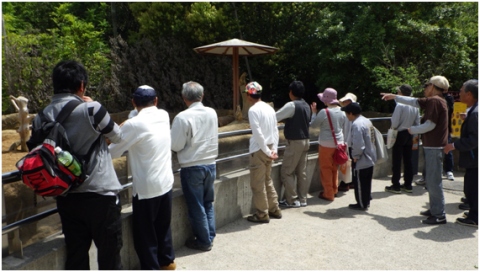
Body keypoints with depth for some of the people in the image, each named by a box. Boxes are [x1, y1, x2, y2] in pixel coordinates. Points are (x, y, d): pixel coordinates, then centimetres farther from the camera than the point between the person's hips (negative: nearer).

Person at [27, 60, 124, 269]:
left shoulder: (42, 118, 4)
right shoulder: (91, 109, -13)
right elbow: (118, 137, 3)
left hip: (66, 197, 6)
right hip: (99, 195, -5)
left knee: (75, 256, 15)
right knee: (109, 254, 8)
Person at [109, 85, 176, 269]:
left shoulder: (135, 124, -17)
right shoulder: (164, 116, 2)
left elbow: (112, 152, -9)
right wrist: (125, 130, 10)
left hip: (146, 188, -7)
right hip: (166, 183, 7)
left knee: (145, 232, 9)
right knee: (163, 225, 24)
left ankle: (151, 268, 20)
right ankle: (167, 260, 40)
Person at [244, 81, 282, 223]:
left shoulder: (253, 110, -14)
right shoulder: (269, 108, 10)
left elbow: (258, 133, -20)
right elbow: (275, 131, 8)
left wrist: (266, 151, -13)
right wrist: (274, 149, 6)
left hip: (259, 150, -8)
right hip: (269, 148, 8)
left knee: (257, 184, 3)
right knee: (267, 181, 19)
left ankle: (262, 214, 10)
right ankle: (274, 210, 27)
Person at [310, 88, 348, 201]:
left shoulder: (324, 112, -17)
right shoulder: (342, 112, 2)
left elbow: (313, 125, -5)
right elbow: (345, 128, 11)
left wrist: (314, 112, 7)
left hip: (326, 144, -6)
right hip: (339, 143, 6)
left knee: (326, 168, 5)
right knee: (334, 167, 19)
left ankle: (328, 194, 9)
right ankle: (334, 189, 31)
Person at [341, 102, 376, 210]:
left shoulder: (356, 124, -23)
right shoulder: (367, 121, 7)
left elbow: (358, 144, -29)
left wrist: (355, 156, -13)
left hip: (362, 160, -9)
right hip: (370, 158, 10)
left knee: (360, 183, 4)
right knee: (367, 181, 19)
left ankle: (362, 204, 15)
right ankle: (366, 201, 31)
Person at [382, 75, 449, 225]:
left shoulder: (434, 101, -15)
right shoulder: (433, 100, 14)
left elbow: (430, 125, -21)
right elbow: (414, 102, 24)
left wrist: (412, 130, -6)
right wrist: (394, 97, 29)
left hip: (434, 147, -10)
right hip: (433, 145, 10)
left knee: (433, 181, -7)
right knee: (431, 180, 16)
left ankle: (439, 215, -1)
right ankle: (434, 209, 25)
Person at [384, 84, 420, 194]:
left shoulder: (400, 105, -18)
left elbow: (394, 122, -19)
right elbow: (417, 123, 8)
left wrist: (393, 129, 1)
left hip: (399, 135, -6)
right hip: (409, 135, 7)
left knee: (396, 161, 0)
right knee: (408, 160, 12)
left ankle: (396, 186, 5)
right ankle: (408, 185, 18)